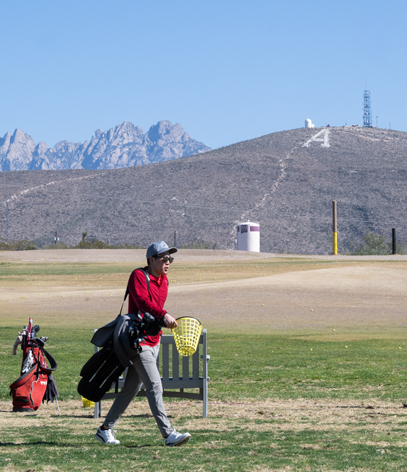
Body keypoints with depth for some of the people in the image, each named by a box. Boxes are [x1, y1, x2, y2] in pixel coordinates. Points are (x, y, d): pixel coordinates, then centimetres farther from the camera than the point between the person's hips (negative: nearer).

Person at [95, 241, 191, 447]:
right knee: (155, 386, -15)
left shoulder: (164, 281, 13)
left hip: (154, 341, 9)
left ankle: (105, 429, 22)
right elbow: (143, 301, -31)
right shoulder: (138, 276, -13)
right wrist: (163, 315, -46)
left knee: (131, 388, 12)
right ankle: (168, 434, -18)